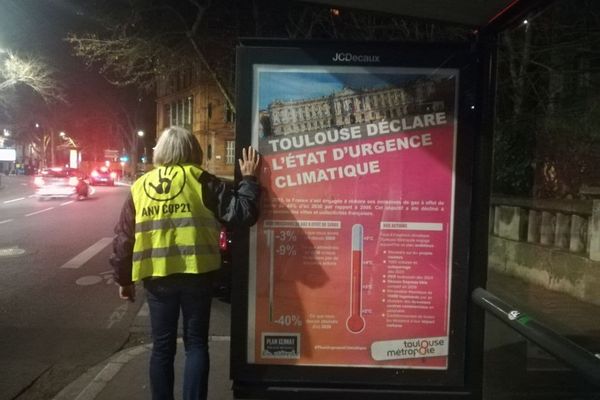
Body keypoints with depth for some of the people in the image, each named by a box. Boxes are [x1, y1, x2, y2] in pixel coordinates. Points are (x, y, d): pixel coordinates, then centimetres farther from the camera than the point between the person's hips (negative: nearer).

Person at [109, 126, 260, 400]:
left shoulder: (140, 186, 8)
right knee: (196, 344, 9)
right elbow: (241, 213, -8)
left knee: (162, 346, 14)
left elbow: (123, 238, 9)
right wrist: (249, 178, 5)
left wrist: (123, 278, 18)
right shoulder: (200, 179, -2)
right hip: (195, 273, -3)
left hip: (156, 276, 3)